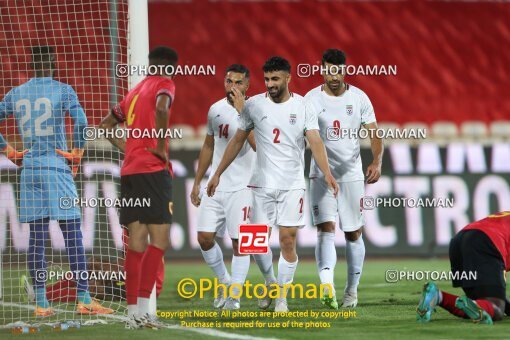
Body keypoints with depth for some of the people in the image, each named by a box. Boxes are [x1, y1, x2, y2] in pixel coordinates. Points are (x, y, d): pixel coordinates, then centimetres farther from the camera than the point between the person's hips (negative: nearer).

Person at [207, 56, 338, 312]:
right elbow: (237, 140, 10)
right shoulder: (254, 105, 2)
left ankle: (282, 297, 4)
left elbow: (315, 142, -10)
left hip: (292, 185, -1)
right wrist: (217, 174, 9)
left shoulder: (303, 106, -2)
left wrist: (327, 173, -26)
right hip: (262, 184, 1)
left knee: (288, 240, -5)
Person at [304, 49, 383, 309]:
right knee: (326, 229, -15)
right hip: (321, 176, -2)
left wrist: (377, 162, -18)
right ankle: (327, 286, -29)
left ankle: (352, 289, 22)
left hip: (352, 175, 2)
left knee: (354, 234, 8)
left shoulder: (359, 98, 1)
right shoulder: (312, 99, -5)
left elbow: (374, 134, 0)